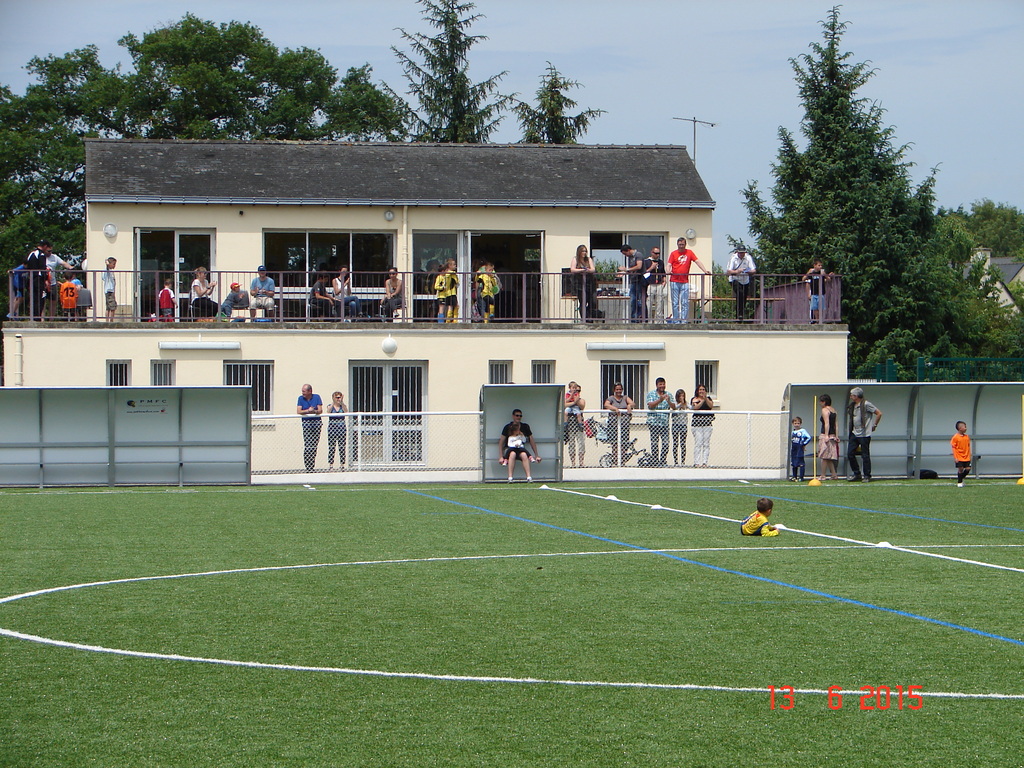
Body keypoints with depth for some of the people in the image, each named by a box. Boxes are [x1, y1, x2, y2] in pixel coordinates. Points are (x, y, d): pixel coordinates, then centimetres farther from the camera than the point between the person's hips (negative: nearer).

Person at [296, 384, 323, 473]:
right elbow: (298, 411, -2)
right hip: (306, 422, -1)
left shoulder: (317, 397, 6)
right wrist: (308, 410, -16)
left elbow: (320, 411, 0)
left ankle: (312, 466, 6)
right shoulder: (301, 398, 6)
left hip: (317, 422, 1)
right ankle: (308, 467, -11)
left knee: (314, 445, 0)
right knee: (307, 446, -11)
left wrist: (313, 411, -19)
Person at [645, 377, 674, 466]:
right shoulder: (651, 394, 4)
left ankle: (663, 461, 4)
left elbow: (674, 407, 2)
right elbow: (650, 405, -12)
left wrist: (669, 402, -19)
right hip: (654, 422, -2)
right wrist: (660, 400, -26)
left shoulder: (668, 395, 12)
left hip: (664, 423, 2)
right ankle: (655, 462, 2)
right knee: (654, 444, -3)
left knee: (665, 443, -4)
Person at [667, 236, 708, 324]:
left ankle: (684, 321, -1)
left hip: (685, 282, 1)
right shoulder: (673, 254, 5)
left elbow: (697, 261, 3)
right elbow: (669, 264, 0)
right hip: (674, 282, -1)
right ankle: (675, 321, 4)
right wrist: (668, 271, -22)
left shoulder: (689, 253, 8)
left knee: (685, 303, -3)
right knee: (675, 303, 0)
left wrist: (705, 270, -8)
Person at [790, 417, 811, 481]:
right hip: (793, 449, 7)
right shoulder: (793, 432, 13)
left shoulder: (803, 431, -7)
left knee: (800, 463, -5)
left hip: (799, 449, -7)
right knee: (794, 463, 12)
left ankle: (801, 477, -4)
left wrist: (804, 444, -8)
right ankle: (794, 477, 22)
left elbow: (809, 438, -13)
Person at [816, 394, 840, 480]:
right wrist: (836, 436, 13)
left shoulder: (824, 410, -8)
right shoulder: (833, 410, 16)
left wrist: (826, 436, -22)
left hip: (826, 435, -8)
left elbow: (827, 423, -17)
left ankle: (823, 476, -4)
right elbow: (836, 424, 14)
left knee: (825, 457, -5)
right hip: (833, 436, 8)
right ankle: (834, 475, 10)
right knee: (829, 457, 13)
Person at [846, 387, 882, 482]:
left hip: (864, 434, -8)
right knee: (850, 454, 4)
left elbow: (879, 413, -10)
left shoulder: (866, 405, -10)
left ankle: (867, 476, 4)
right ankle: (857, 474, 13)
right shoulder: (852, 406, 13)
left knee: (865, 455, -3)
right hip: (854, 434, 8)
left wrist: (874, 425, -5)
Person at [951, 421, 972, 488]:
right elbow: (954, 448, -8)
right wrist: (955, 458, -12)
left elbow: (968, 447, 14)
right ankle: (959, 482, 13)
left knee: (968, 468, -1)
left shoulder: (967, 437, 7)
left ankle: (961, 478, 24)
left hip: (966, 457, 5)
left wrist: (969, 456, 11)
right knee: (960, 469, -3)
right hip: (959, 457, -5)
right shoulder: (955, 437, -9)